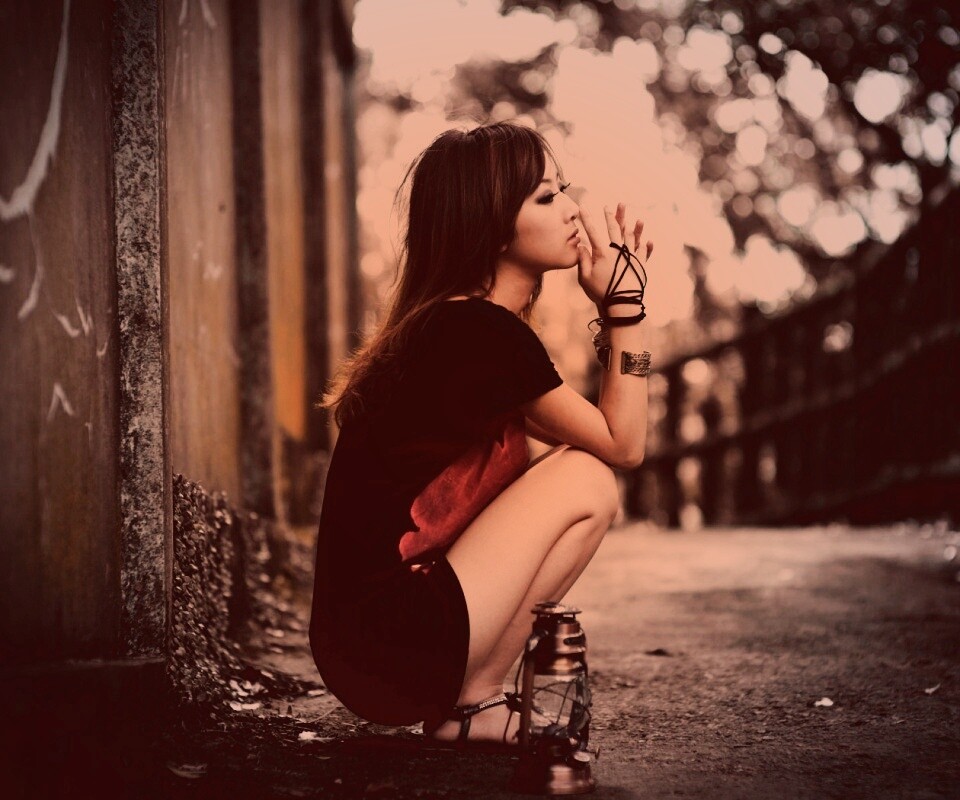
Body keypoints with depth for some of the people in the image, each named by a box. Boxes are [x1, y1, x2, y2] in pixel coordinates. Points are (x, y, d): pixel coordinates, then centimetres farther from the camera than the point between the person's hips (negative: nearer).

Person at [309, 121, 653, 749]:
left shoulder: (450, 325, 14)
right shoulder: (484, 333, -16)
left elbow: (602, 432, 18)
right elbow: (624, 445, -8)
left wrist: (617, 307, 13)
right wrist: (624, 304, -4)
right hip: (389, 645, -10)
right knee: (585, 482, -7)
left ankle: (470, 697, 8)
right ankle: (472, 705, 0)